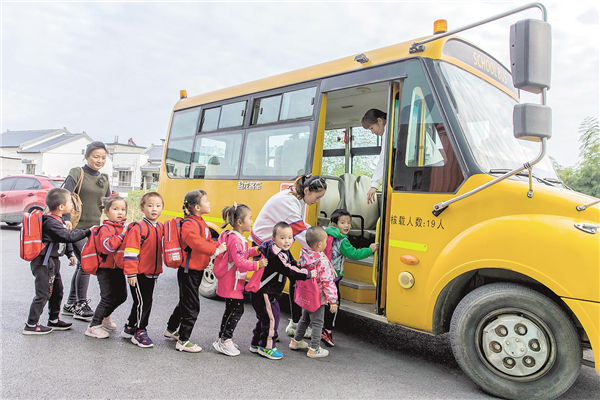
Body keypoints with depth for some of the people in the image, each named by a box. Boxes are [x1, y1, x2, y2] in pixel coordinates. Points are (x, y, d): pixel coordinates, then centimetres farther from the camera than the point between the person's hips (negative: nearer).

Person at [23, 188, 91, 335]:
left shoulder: (58, 219, 10)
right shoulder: (51, 222, -22)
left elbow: (65, 239, 19)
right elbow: (68, 236, -29)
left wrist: (70, 254, 15)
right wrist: (86, 232, -21)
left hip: (52, 261, 11)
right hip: (44, 263, -11)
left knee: (57, 291, 17)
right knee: (43, 294, -3)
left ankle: (53, 321, 30)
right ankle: (31, 325, 8)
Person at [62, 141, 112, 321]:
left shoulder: (104, 179, 14)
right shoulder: (76, 174, -4)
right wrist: (66, 219, -26)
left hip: (94, 228, 6)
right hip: (76, 227, -6)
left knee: (83, 264, 9)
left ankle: (70, 304, 23)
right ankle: (81, 306, 2)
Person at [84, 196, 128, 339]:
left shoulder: (123, 227, 10)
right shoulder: (106, 228, -16)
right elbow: (107, 246, -33)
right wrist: (122, 235, -31)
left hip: (118, 267, 8)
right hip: (106, 269, -8)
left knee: (122, 295, 16)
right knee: (108, 298, -6)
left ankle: (105, 316, 39)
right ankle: (93, 326, 8)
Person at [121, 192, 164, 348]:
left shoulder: (160, 228, 8)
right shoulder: (138, 228, -15)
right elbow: (130, 251, -17)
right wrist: (131, 273, -19)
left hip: (152, 273, 8)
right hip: (139, 274, -8)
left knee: (146, 302, 16)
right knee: (142, 302, -2)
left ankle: (130, 328, 33)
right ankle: (139, 332, 14)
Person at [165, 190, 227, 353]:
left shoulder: (200, 222, 13)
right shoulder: (189, 224, -20)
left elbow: (208, 241, 16)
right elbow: (197, 243, -33)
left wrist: (220, 247, 1)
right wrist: (216, 251, -29)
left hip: (196, 270, 10)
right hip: (189, 270, -10)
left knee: (185, 302, 23)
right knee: (192, 306, -3)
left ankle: (171, 329, 41)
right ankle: (183, 341, 9)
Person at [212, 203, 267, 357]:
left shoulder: (238, 237, 10)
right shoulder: (235, 240, -22)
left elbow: (243, 253, 17)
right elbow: (240, 262, -29)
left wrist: (255, 250, 4)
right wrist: (257, 265, -30)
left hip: (234, 282, 11)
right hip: (232, 283, -11)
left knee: (231, 310, 18)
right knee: (237, 310, -4)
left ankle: (222, 339, 30)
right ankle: (225, 341, 6)